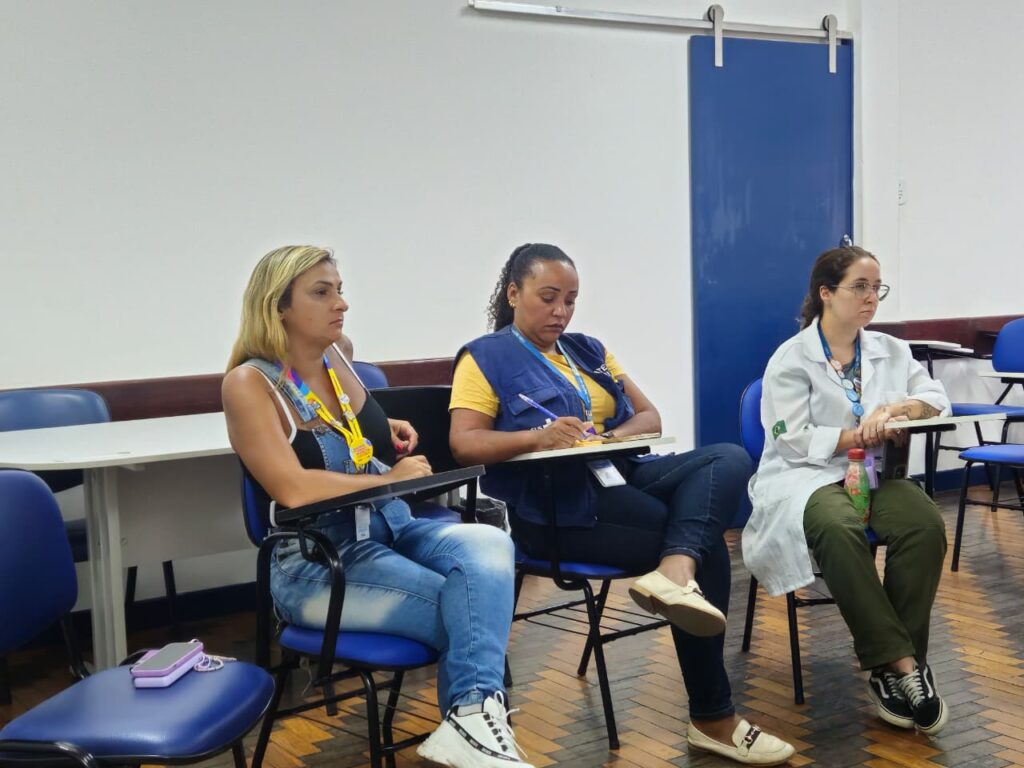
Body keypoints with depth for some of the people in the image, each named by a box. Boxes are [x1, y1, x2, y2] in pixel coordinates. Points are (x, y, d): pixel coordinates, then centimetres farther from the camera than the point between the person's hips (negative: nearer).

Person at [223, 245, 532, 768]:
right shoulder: (249, 383, -12)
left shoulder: (334, 358, 8)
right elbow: (292, 489, -26)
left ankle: (472, 720, -32)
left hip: (392, 528, 6)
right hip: (317, 563, -6)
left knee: (488, 545, -25)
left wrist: (386, 435, 13)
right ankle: (473, 720, -9)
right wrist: (391, 478, -17)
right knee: (468, 611, -24)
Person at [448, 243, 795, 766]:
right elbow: (464, 444, -10)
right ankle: (712, 718, -14)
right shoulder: (486, 357, 3)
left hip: (619, 477, 7)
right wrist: (537, 436, -27)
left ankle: (674, 572, -44)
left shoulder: (588, 350, 23)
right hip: (551, 504, -7)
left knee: (729, 459, -20)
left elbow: (649, 417, 17)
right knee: (706, 550, -22)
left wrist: (615, 436, -7)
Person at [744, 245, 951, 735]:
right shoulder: (791, 359, -2)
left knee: (926, 524, -29)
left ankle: (897, 664, -20)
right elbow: (794, 441, -11)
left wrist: (897, 409, -16)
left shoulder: (891, 351, 14)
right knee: (839, 528, -39)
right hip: (806, 476, -4)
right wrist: (866, 435, -15)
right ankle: (897, 662, -32)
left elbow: (938, 401, 4)